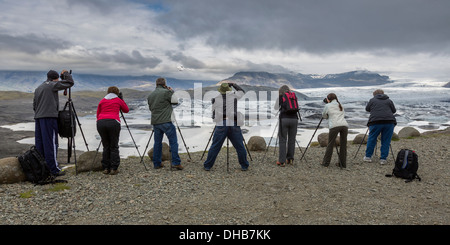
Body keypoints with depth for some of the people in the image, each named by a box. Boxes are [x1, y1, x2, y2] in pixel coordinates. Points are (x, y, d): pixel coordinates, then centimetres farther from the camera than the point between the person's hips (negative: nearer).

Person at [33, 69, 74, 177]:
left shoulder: (38, 88, 21)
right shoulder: (52, 85, -4)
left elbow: (34, 105, 22)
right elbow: (70, 83, -3)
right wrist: (65, 73, 12)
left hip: (38, 118, 8)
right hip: (49, 117, -8)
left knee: (39, 144, 9)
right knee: (51, 143, -8)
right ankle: (54, 169, -6)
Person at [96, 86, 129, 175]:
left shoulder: (102, 101, 20)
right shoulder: (118, 100, 15)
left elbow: (98, 114, 18)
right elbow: (126, 110, 27)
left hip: (101, 123, 3)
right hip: (113, 122, -3)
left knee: (106, 146, 11)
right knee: (114, 147, 4)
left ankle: (106, 168, 12)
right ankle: (114, 168, 3)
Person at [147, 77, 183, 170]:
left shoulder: (150, 95, 12)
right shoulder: (166, 92, -8)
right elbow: (175, 101, 0)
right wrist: (171, 91, 13)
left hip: (155, 122, 6)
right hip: (166, 121, -6)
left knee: (157, 142, 12)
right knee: (173, 142, -1)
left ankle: (157, 163, 15)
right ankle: (176, 162, -4)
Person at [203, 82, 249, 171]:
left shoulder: (215, 99, 7)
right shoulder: (234, 96, 5)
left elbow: (213, 114, 13)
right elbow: (242, 91, 25)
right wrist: (234, 85, 31)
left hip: (221, 124, 0)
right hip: (234, 124, 0)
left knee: (215, 147, 7)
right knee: (240, 147, 11)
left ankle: (207, 166, 14)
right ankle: (244, 166, 19)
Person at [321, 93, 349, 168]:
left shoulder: (328, 106, 12)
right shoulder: (340, 105, 25)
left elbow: (324, 116, 21)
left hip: (334, 126, -4)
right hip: (344, 125, 4)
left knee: (330, 145, 3)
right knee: (343, 145, 10)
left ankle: (325, 163, 9)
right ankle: (343, 164, 14)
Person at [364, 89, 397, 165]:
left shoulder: (372, 100, 12)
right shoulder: (389, 100, 16)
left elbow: (367, 109, 21)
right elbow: (394, 111, 19)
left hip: (375, 122, -1)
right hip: (389, 122, 2)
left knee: (371, 139, 10)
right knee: (386, 141, 7)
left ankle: (368, 157, 14)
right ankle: (383, 159, 8)